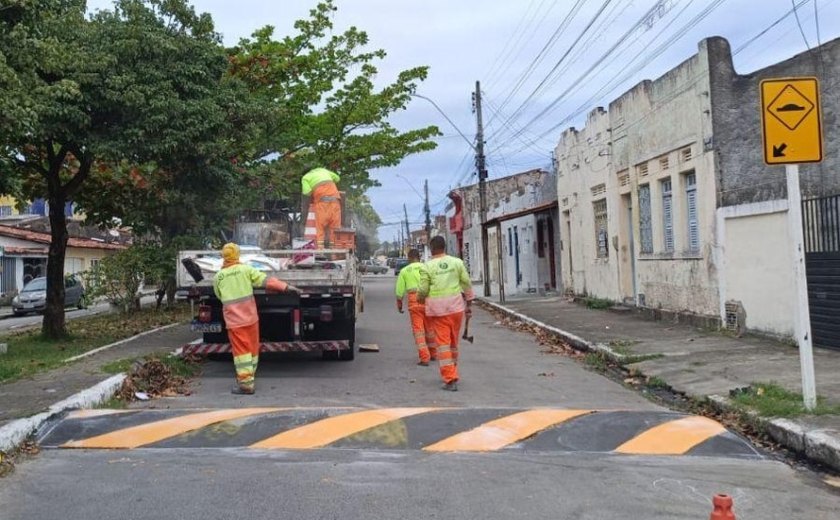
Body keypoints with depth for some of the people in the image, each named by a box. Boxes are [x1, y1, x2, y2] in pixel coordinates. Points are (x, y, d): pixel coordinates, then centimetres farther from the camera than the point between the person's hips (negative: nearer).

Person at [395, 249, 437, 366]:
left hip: (414, 300, -2)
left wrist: (399, 304, 15)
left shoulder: (404, 271, 6)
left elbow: (400, 290, 4)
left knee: (418, 328, 3)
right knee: (430, 327, 17)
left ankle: (424, 358, -3)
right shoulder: (426, 267, 6)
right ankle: (433, 353, 30)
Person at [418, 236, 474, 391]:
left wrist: (422, 297, 19)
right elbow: (466, 283, 3)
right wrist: (469, 303, 12)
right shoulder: (457, 262, 2)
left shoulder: (427, 266, -5)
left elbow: (423, 290, -3)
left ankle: (450, 380, -4)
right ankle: (452, 373, 28)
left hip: (437, 308, -3)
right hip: (456, 306, 3)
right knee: (454, 341, 15)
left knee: (443, 342, 0)